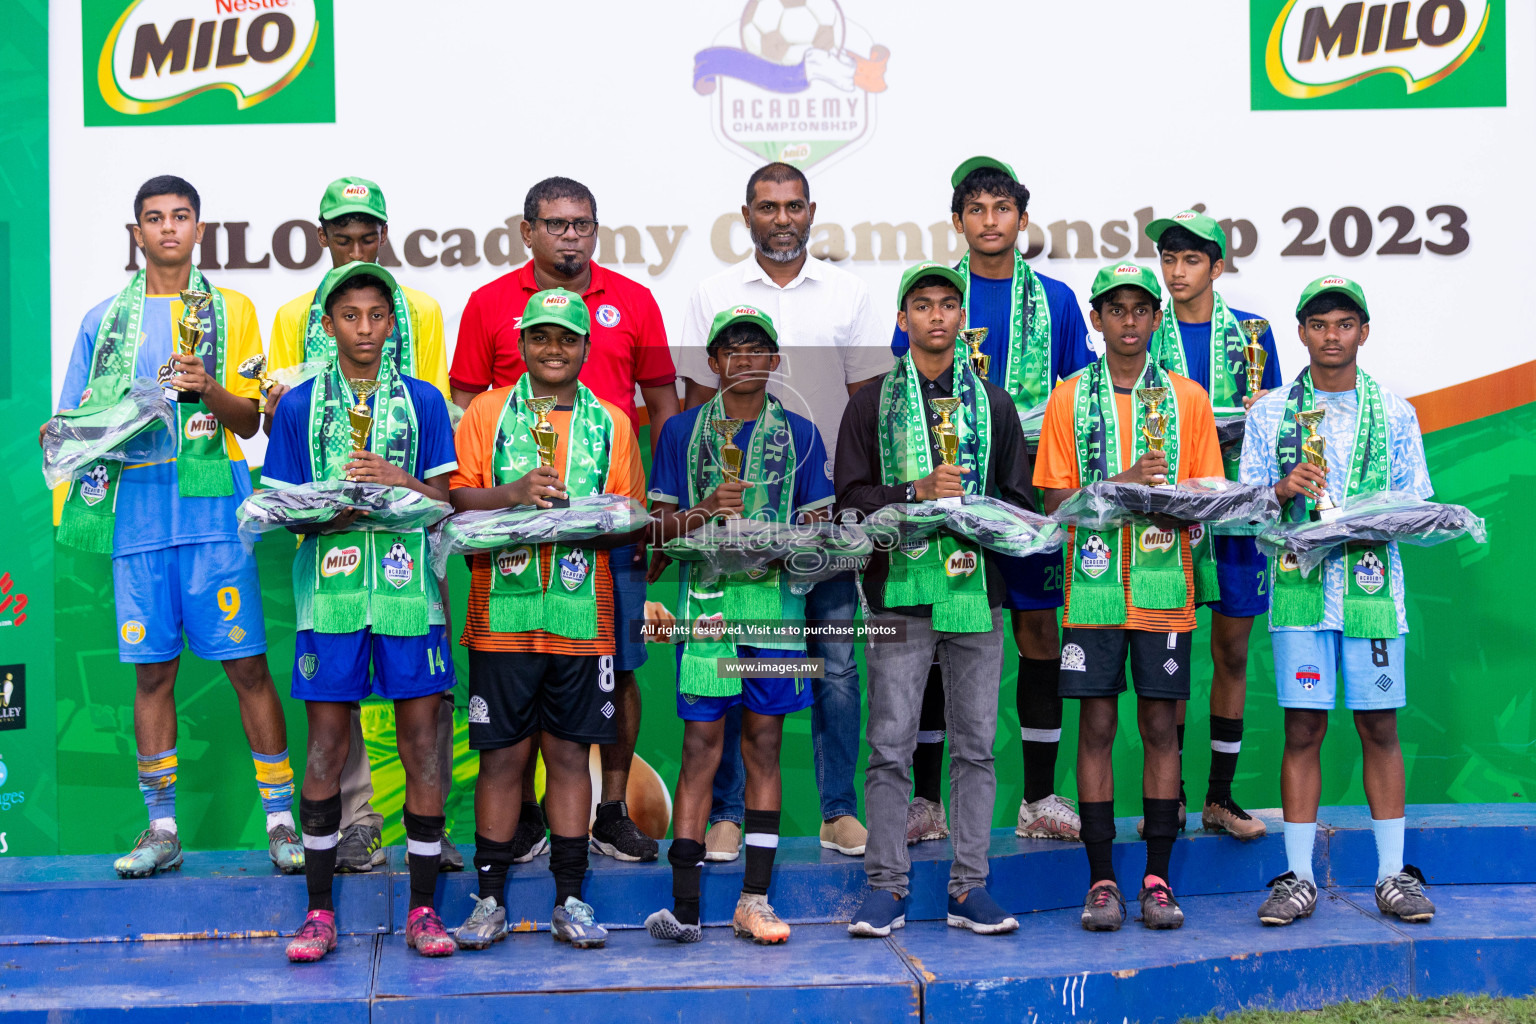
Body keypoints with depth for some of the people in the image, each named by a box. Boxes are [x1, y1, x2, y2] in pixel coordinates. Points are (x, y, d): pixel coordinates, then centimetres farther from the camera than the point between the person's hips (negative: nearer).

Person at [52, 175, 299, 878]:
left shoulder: (231, 310, 11)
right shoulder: (105, 320, 16)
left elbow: (250, 419, 5)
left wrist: (209, 390, -15)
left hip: (212, 508, -2)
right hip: (136, 509, 2)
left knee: (247, 663, -5)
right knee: (152, 670, 4)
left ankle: (282, 819, 2)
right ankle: (160, 828, 12)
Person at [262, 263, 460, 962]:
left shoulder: (422, 401, 10)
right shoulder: (299, 407, 9)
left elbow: (442, 500, 6)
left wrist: (397, 480, -13)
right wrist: (333, 511, -13)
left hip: (408, 591, 0)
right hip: (330, 591, 0)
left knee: (422, 746, 0)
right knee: (325, 750, 2)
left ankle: (422, 909, 9)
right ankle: (319, 911, 12)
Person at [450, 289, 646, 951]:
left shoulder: (612, 424, 11)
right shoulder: (487, 412, 7)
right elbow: (453, 498, -1)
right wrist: (512, 492, -18)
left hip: (582, 618, 1)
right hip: (503, 616, -1)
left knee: (570, 755, 6)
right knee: (502, 756, 3)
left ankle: (570, 901, 14)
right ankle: (490, 900, 13)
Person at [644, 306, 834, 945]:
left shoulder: (798, 434, 11)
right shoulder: (682, 431, 9)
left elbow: (818, 525, 9)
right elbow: (659, 523, 6)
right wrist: (706, 511, -12)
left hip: (776, 600, 1)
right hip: (706, 600, -1)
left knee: (764, 746, 4)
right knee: (702, 746, -4)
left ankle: (754, 900, 9)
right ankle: (684, 907, -1)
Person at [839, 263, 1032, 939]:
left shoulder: (994, 403, 15)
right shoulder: (873, 403, 9)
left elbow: (1021, 499, 13)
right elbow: (850, 496, 2)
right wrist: (917, 493, -13)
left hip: (977, 595, 2)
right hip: (901, 590, -2)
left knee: (975, 745, 4)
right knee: (891, 747, -2)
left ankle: (969, 887, 11)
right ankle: (887, 887, 5)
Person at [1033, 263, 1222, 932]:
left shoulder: (1187, 398, 8)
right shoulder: (1070, 398, 6)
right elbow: (1055, 500, 1)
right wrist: (1123, 483, -14)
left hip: (1164, 588, 1)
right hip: (1092, 587, 0)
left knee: (1160, 726, 3)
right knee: (1096, 727, 1)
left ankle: (1158, 878, 11)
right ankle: (1101, 879, 8)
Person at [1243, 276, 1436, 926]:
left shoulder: (1394, 413, 9)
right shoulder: (1270, 412, 9)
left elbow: (1420, 504, 8)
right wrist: (1283, 491, -13)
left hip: (1372, 589, 1)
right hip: (1299, 588, 0)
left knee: (1379, 729, 3)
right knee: (1303, 730, 0)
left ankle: (1392, 875, 11)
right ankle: (1298, 877, 6)